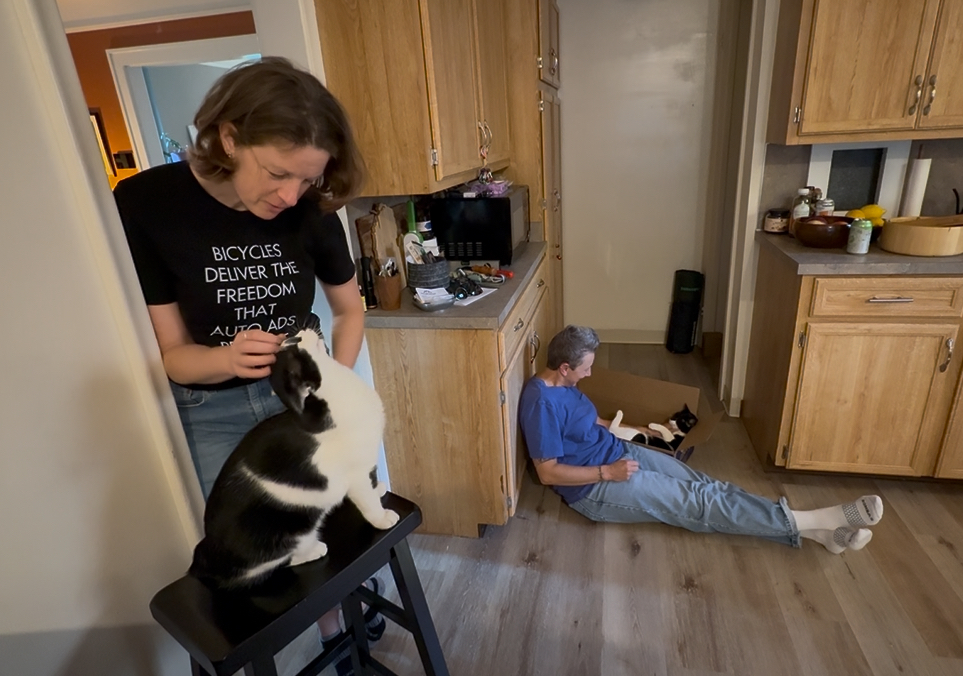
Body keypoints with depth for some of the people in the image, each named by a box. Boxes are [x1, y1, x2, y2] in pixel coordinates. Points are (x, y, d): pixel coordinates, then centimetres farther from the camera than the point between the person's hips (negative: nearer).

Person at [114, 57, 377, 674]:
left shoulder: (311, 209, -16)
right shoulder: (144, 205, -19)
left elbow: (351, 310, 0)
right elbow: (173, 353, -14)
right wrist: (228, 358, -35)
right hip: (215, 409, 0)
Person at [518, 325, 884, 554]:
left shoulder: (561, 384, 3)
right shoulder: (541, 402, -26)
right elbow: (548, 473, -25)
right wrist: (607, 472, -22)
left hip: (618, 451, 9)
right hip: (595, 488, -9)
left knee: (701, 483, -1)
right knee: (696, 502, -10)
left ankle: (815, 530, 1)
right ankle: (814, 521, -4)